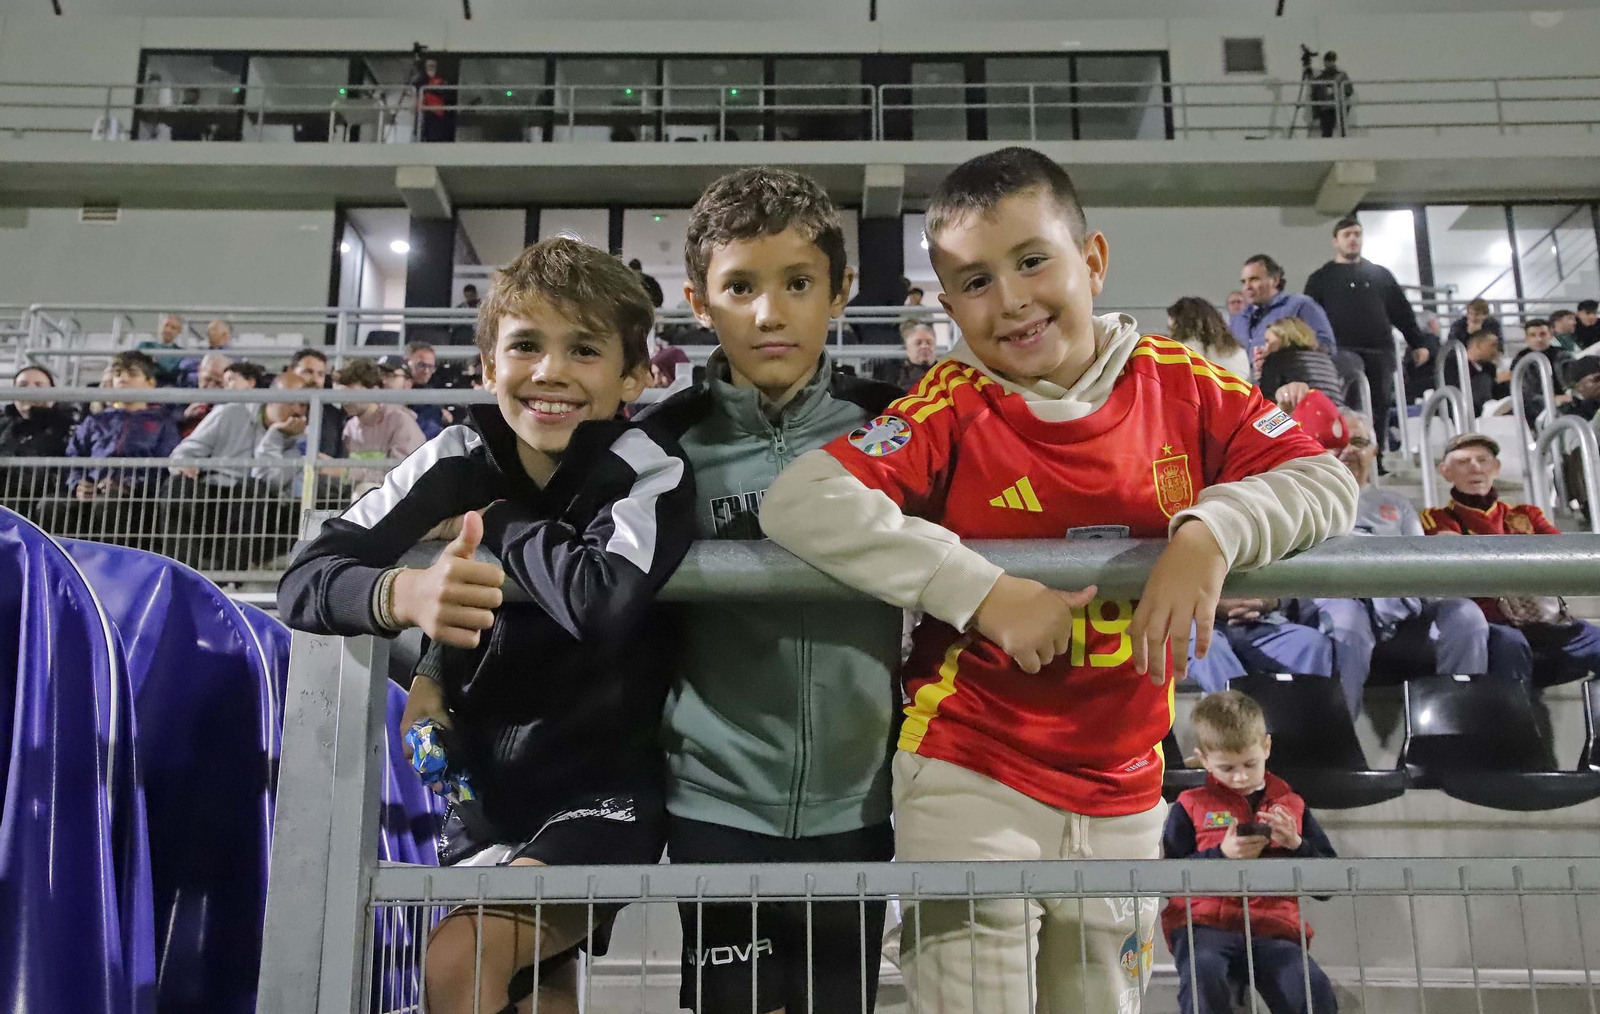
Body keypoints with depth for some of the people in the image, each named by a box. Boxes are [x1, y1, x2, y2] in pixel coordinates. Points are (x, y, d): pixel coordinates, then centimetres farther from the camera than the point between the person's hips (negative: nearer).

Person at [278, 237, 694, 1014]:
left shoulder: (650, 471, -15)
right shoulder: (459, 462, -5)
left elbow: (608, 600, -35)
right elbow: (303, 581, -10)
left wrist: (493, 522, -18)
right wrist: (404, 593, -32)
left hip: (601, 793, -4)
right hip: (482, 787, 5)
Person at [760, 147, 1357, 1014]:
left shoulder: (1182, 385, -3)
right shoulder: (953, 409, -14)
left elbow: (1327, 480, -5)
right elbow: (796, 503, -26)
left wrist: (1210, 530, -26)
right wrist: (988, 595, -29)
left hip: (1123, 795, 4)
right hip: (969, 784, -4)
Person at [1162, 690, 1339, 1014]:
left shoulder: (1291, 805, 22)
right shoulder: (1190, 806, 14)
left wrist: (1296, 844, 0)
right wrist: (1221, 854, -7)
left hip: (1274, 931, 2)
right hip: (1204, 928, -2)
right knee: (1203, 981, -34)